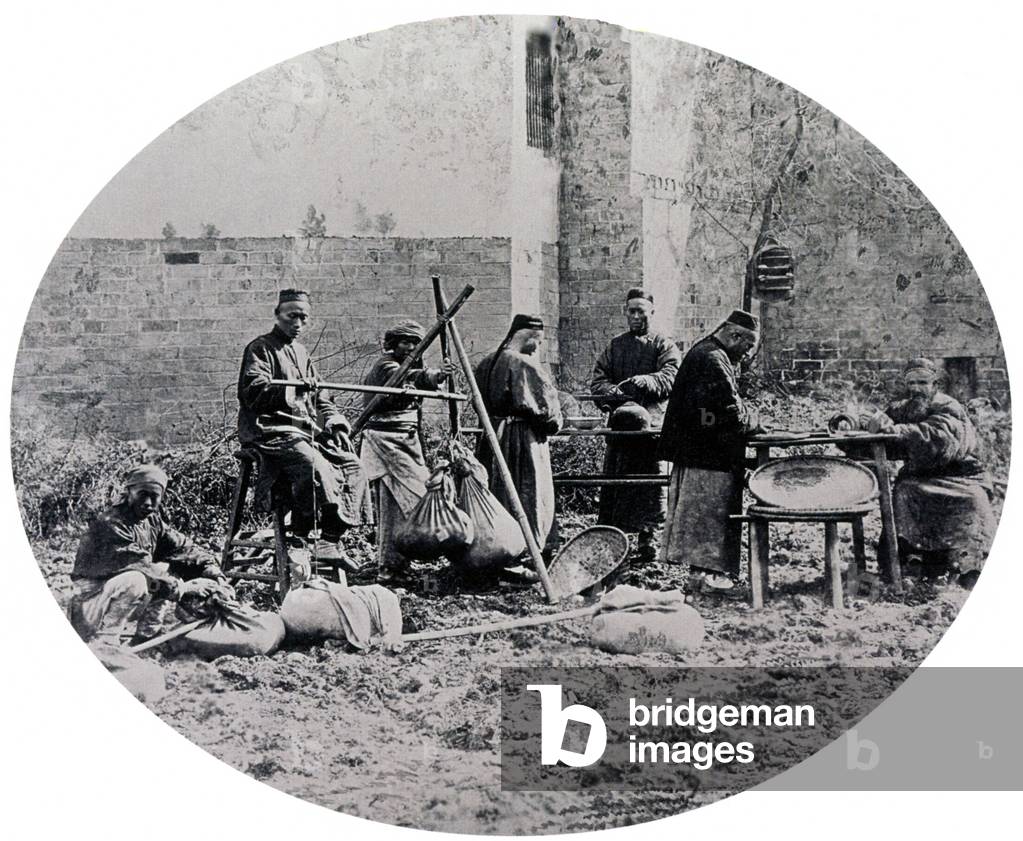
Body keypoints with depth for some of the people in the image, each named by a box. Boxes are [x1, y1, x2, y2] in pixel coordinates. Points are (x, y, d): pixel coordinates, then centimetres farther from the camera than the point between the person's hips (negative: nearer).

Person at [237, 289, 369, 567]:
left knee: (351, 464, -9)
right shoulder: (259, 349, -1)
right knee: (314, 465, -32)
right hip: (270, 432, -8)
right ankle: (306, 540, -22)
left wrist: (335, 423, 4)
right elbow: (254, 394, -15)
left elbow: (320, 399, 24)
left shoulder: (301, 353, 23)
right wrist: (294, 389, -29)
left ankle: (330, 539, -10)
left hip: (306, 430, 8)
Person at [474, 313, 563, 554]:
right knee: (529, 498, 1)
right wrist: (553, 423, 4)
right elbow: (545, 405, -14)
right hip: (524, 441, -7)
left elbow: (479, 402, 15)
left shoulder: (486, 363, 7)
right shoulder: (526, 365, -16)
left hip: (490, 437, 7)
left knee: (495, 498, 14)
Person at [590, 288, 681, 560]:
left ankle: (648, 538, 3)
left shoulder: (663, 345, 8)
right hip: (619, 421, 3)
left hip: (652, 421, -3)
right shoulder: (615, 345, 19)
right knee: (613, 477, 0)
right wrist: (614, 392, -12)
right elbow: (597, 379, 10)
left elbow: (670, 377, -9)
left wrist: (644, 382, -28)